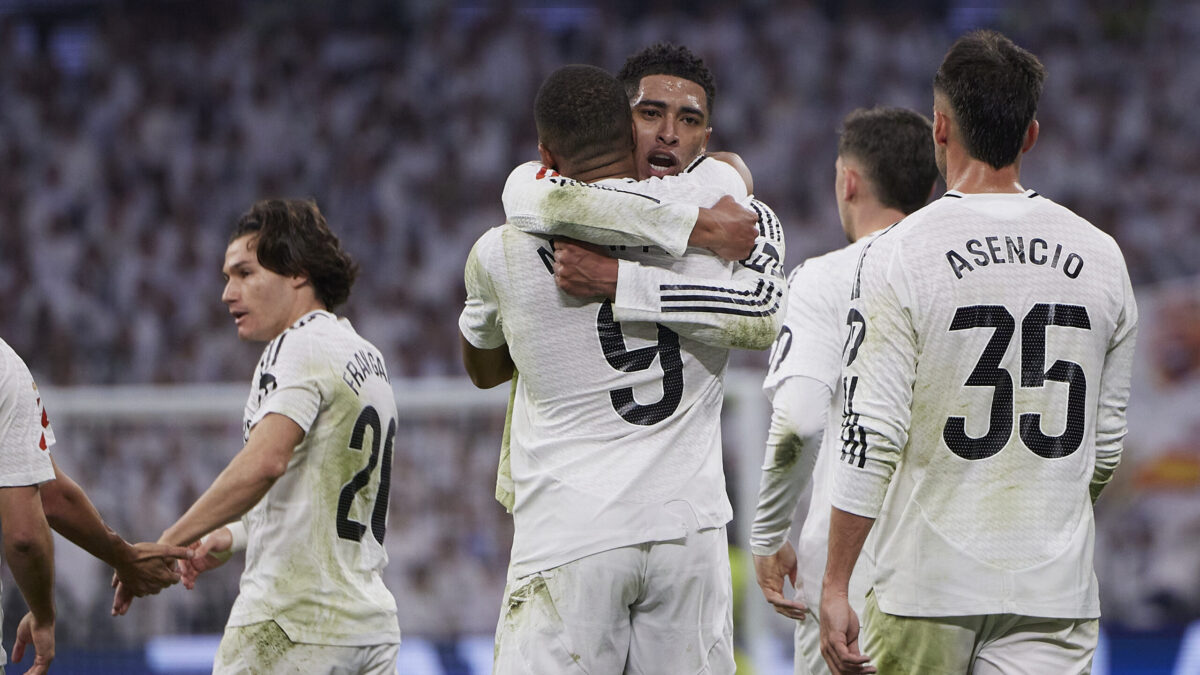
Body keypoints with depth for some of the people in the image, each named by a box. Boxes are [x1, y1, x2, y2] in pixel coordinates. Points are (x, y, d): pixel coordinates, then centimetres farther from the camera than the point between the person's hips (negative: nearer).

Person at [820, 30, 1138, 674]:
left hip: (929, 579, -3)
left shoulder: (900, 255, -8)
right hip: (1056, 586, 3)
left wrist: (835, 587, -7)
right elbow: (1107, 445, 13)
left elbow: (871, 438, -11)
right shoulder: (1100, 257, 5)